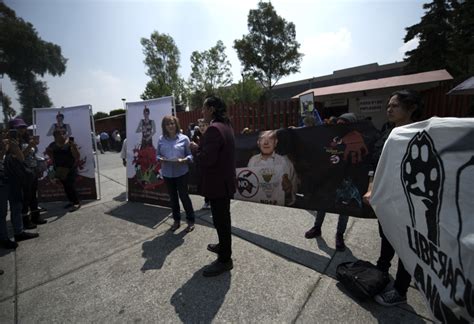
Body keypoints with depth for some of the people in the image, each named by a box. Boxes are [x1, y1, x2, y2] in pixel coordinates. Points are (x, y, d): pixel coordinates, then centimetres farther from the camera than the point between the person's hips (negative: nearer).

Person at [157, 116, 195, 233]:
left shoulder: (184, 138, -4)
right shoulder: (161, 139, 4)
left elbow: (190, 154, -3)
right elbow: (157, 154, 9)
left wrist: (183, 160, -21)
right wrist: (160, 159, -13)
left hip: (181, 173, -3)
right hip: (167, 173, 3)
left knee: (183, 196, 3)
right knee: (173, 197, 15)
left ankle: (191, 220, 21)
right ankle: (176, 220, 32)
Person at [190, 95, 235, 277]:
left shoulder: (214, 129, -21)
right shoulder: (225, 126, 12)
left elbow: (207, 159, -27)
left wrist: (195, 149, -10)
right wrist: (201, 146, 8)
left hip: (217, 183, -10)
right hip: (224, 180, 10)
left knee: (220, 220, 2)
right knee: (222, 218, 24)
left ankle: (225, 260, 18)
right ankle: (223, 246, 43)